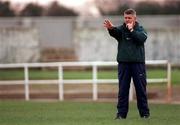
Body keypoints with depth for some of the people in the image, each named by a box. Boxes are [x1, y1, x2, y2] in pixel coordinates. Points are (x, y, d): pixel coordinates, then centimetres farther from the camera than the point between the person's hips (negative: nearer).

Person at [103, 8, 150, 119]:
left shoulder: (140, 29, 7)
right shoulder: (121, 29, 6)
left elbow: (143, 38, -13)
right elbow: (115, 32, -17)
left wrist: (131, 30, -15)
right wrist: (111, 28, -39)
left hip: (138, 62, -1)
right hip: (124, 63, 1)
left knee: (141, 88, 3)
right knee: (123, 89, 1)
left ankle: (145, 113, 9)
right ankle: (121, 113, 3)